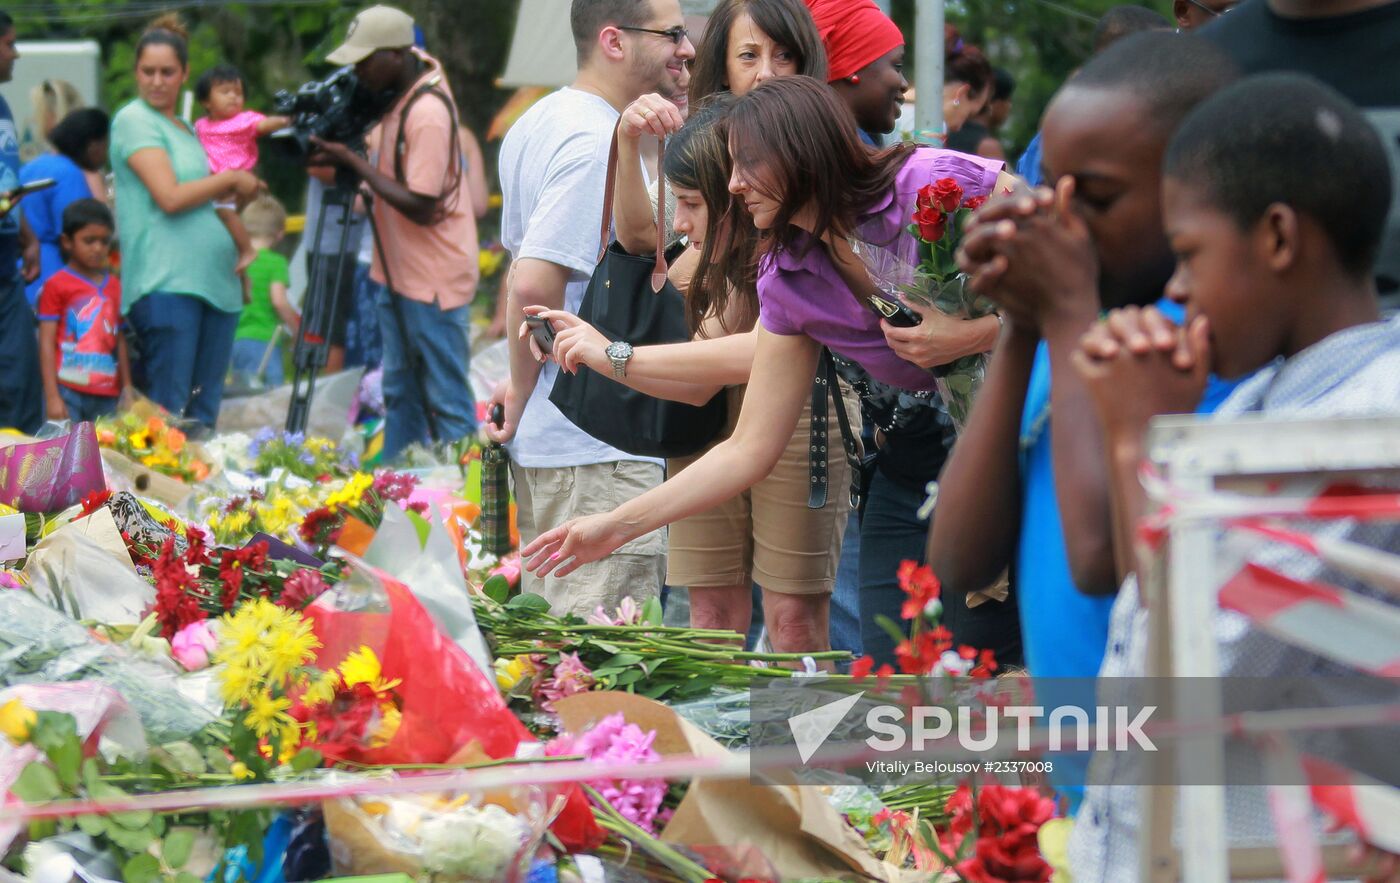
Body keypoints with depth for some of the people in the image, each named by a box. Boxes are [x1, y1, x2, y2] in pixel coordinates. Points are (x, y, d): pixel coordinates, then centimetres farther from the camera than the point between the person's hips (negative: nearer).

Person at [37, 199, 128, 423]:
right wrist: (52, 397, -10)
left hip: (107, 396, 4)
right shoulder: (56, 285, 0)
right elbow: (46, 343, -3)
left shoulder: (114, 287, 13)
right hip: (67, 391, -4)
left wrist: (128, 391, 13)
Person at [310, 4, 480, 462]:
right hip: (397, 270, 10)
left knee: (448, 401, -4)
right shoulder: (399, 89, 1)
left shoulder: (428, 113, -25)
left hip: (433, 283, -10)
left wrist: (353, 161, -19)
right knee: (400, 393, 16)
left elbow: (420, 206, -24)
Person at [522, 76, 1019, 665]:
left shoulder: (940, 183, -15)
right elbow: (749, 449, 6)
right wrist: (616, 526, 3)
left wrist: (977, 333, -23)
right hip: (912, 474, 5)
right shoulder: (787, 284, 2)